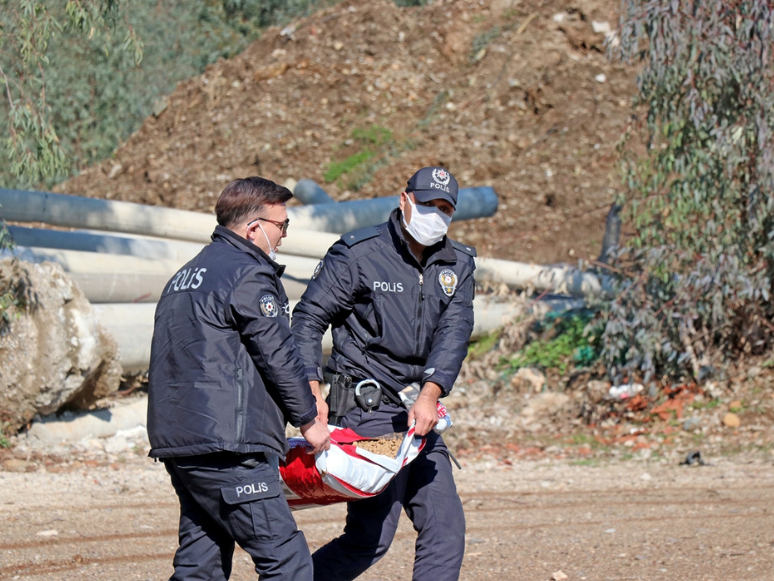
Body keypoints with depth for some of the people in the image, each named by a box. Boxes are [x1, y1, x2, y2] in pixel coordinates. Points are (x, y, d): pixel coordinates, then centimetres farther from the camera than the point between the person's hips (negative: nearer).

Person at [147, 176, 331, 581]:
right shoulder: (248, 276, -8)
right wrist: (309, 421, 6)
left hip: (175, 438, 10)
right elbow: (279, 357, -7)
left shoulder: (185, 277, 22)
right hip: (227, 448, -10)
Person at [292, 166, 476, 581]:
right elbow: (308, 319, -4)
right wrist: (312, 391, -17)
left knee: (446, 527, 1)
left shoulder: (458, 266, 10)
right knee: (373, 535, -12)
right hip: (366, 410, -6)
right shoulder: (358, 253, -5)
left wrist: (430, 393, -20)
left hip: (418, 411, 6)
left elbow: (455, 331, -3)